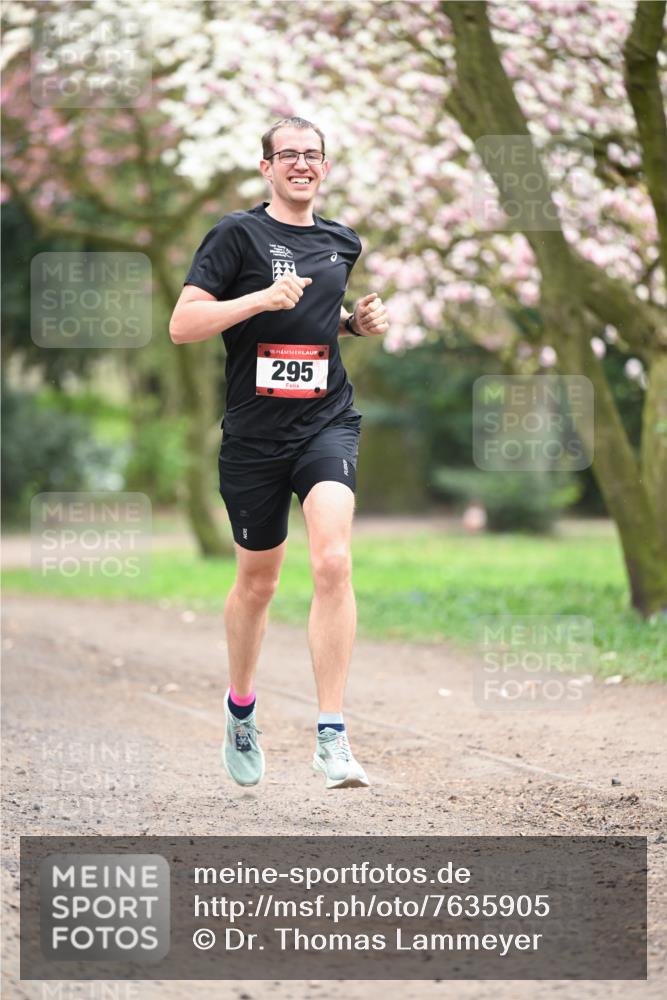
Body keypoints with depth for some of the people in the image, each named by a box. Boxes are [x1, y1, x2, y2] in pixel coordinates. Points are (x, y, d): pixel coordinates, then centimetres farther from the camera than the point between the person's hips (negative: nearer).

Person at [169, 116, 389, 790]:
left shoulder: (343, 243, 12)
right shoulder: (238, 233, -3)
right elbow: (182, 325, -10)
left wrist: (358, 322, 10)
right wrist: (263, 298, -20)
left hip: (327, 421, 2)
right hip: (254, 431, -2)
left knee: (333, 562, -20)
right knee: (257, 580, 12)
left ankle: (331, 736, -19)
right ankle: (241, 707, 39)